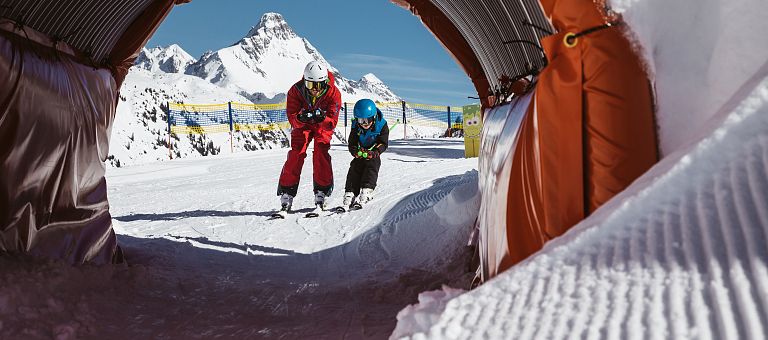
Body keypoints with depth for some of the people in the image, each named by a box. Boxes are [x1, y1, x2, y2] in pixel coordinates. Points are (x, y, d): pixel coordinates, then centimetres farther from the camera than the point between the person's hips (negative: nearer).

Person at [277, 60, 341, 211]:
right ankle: (287, 193, -9)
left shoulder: (333, 93, -29)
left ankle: (322, 193, -7)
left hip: (324, 125, 0)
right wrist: (300, 118, -50)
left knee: (321, 154, -17)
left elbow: (332, 122, -28)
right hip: (301, 125, 1)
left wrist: (322, 118, -50)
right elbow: (291, 117, -27)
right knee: (296, 154, -13)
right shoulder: (296, 91, -27)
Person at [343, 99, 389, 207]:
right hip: (359, 157, 2)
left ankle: (366, 191, -28)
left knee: (371, 168, -23)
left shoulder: (381, 126, -15)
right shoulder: (356, 128, -8)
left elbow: (383, 144, -15)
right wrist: (356, 152, -30)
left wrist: (374, 153, -33)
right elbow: (351, 144, -7)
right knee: (354, 170, -13)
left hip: (373, 156, -2)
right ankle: (350, 193, -16)